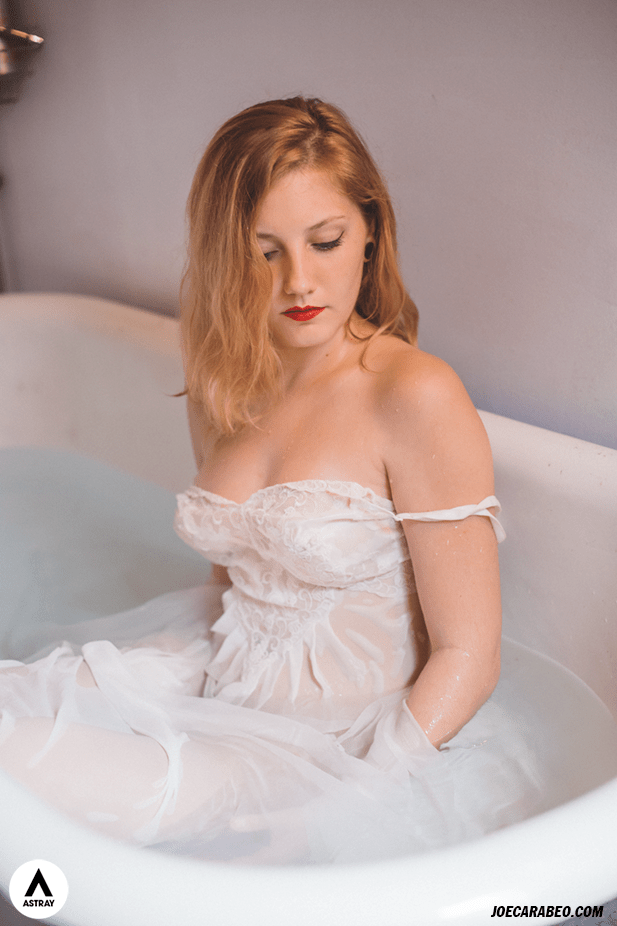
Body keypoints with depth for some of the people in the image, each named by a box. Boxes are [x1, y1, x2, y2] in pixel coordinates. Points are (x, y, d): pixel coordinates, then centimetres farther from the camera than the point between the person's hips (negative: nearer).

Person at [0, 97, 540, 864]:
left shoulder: (418, 399, -18)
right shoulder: (222, 384, 3)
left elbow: (468, 656, -15)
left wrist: (343, 812, -20)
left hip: (345, 745, -6)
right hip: (223, 698, 6)